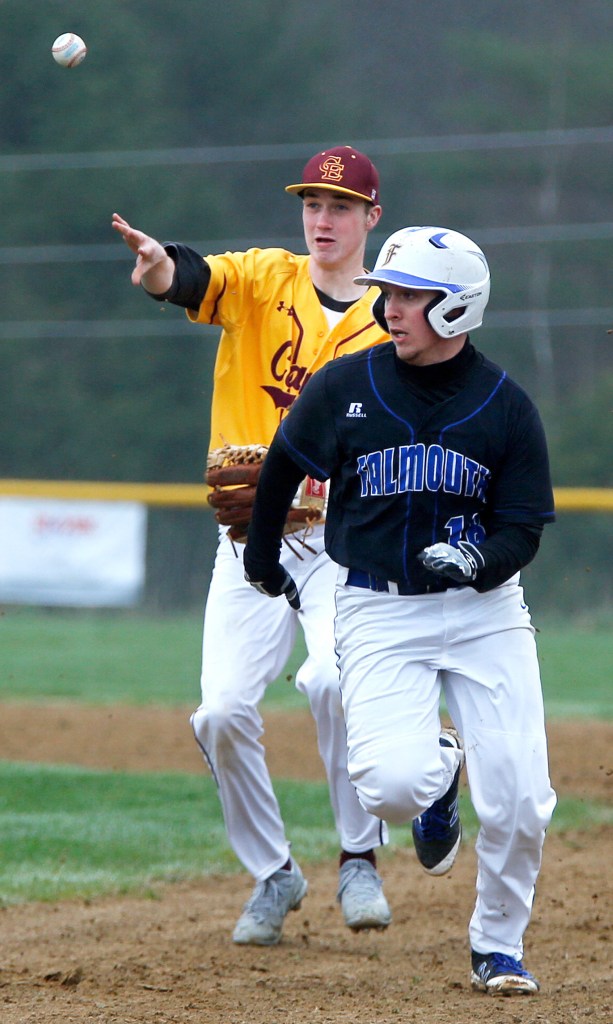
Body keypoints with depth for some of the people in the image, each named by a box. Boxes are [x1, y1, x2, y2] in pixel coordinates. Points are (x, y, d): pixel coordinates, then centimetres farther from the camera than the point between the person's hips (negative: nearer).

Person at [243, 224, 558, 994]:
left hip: (486, 607, 0)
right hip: (379, 611, 0)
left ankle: (498, 948, 19)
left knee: (519, 801, -7)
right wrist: (260, 555, 27)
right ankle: (436, 770, 20)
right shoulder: (344, 387, -3)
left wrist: (476, 563, -23)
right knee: (391, 786, -20)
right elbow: (283, 469, 15)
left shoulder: (506, 406, -5)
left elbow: (524, 528, -1)